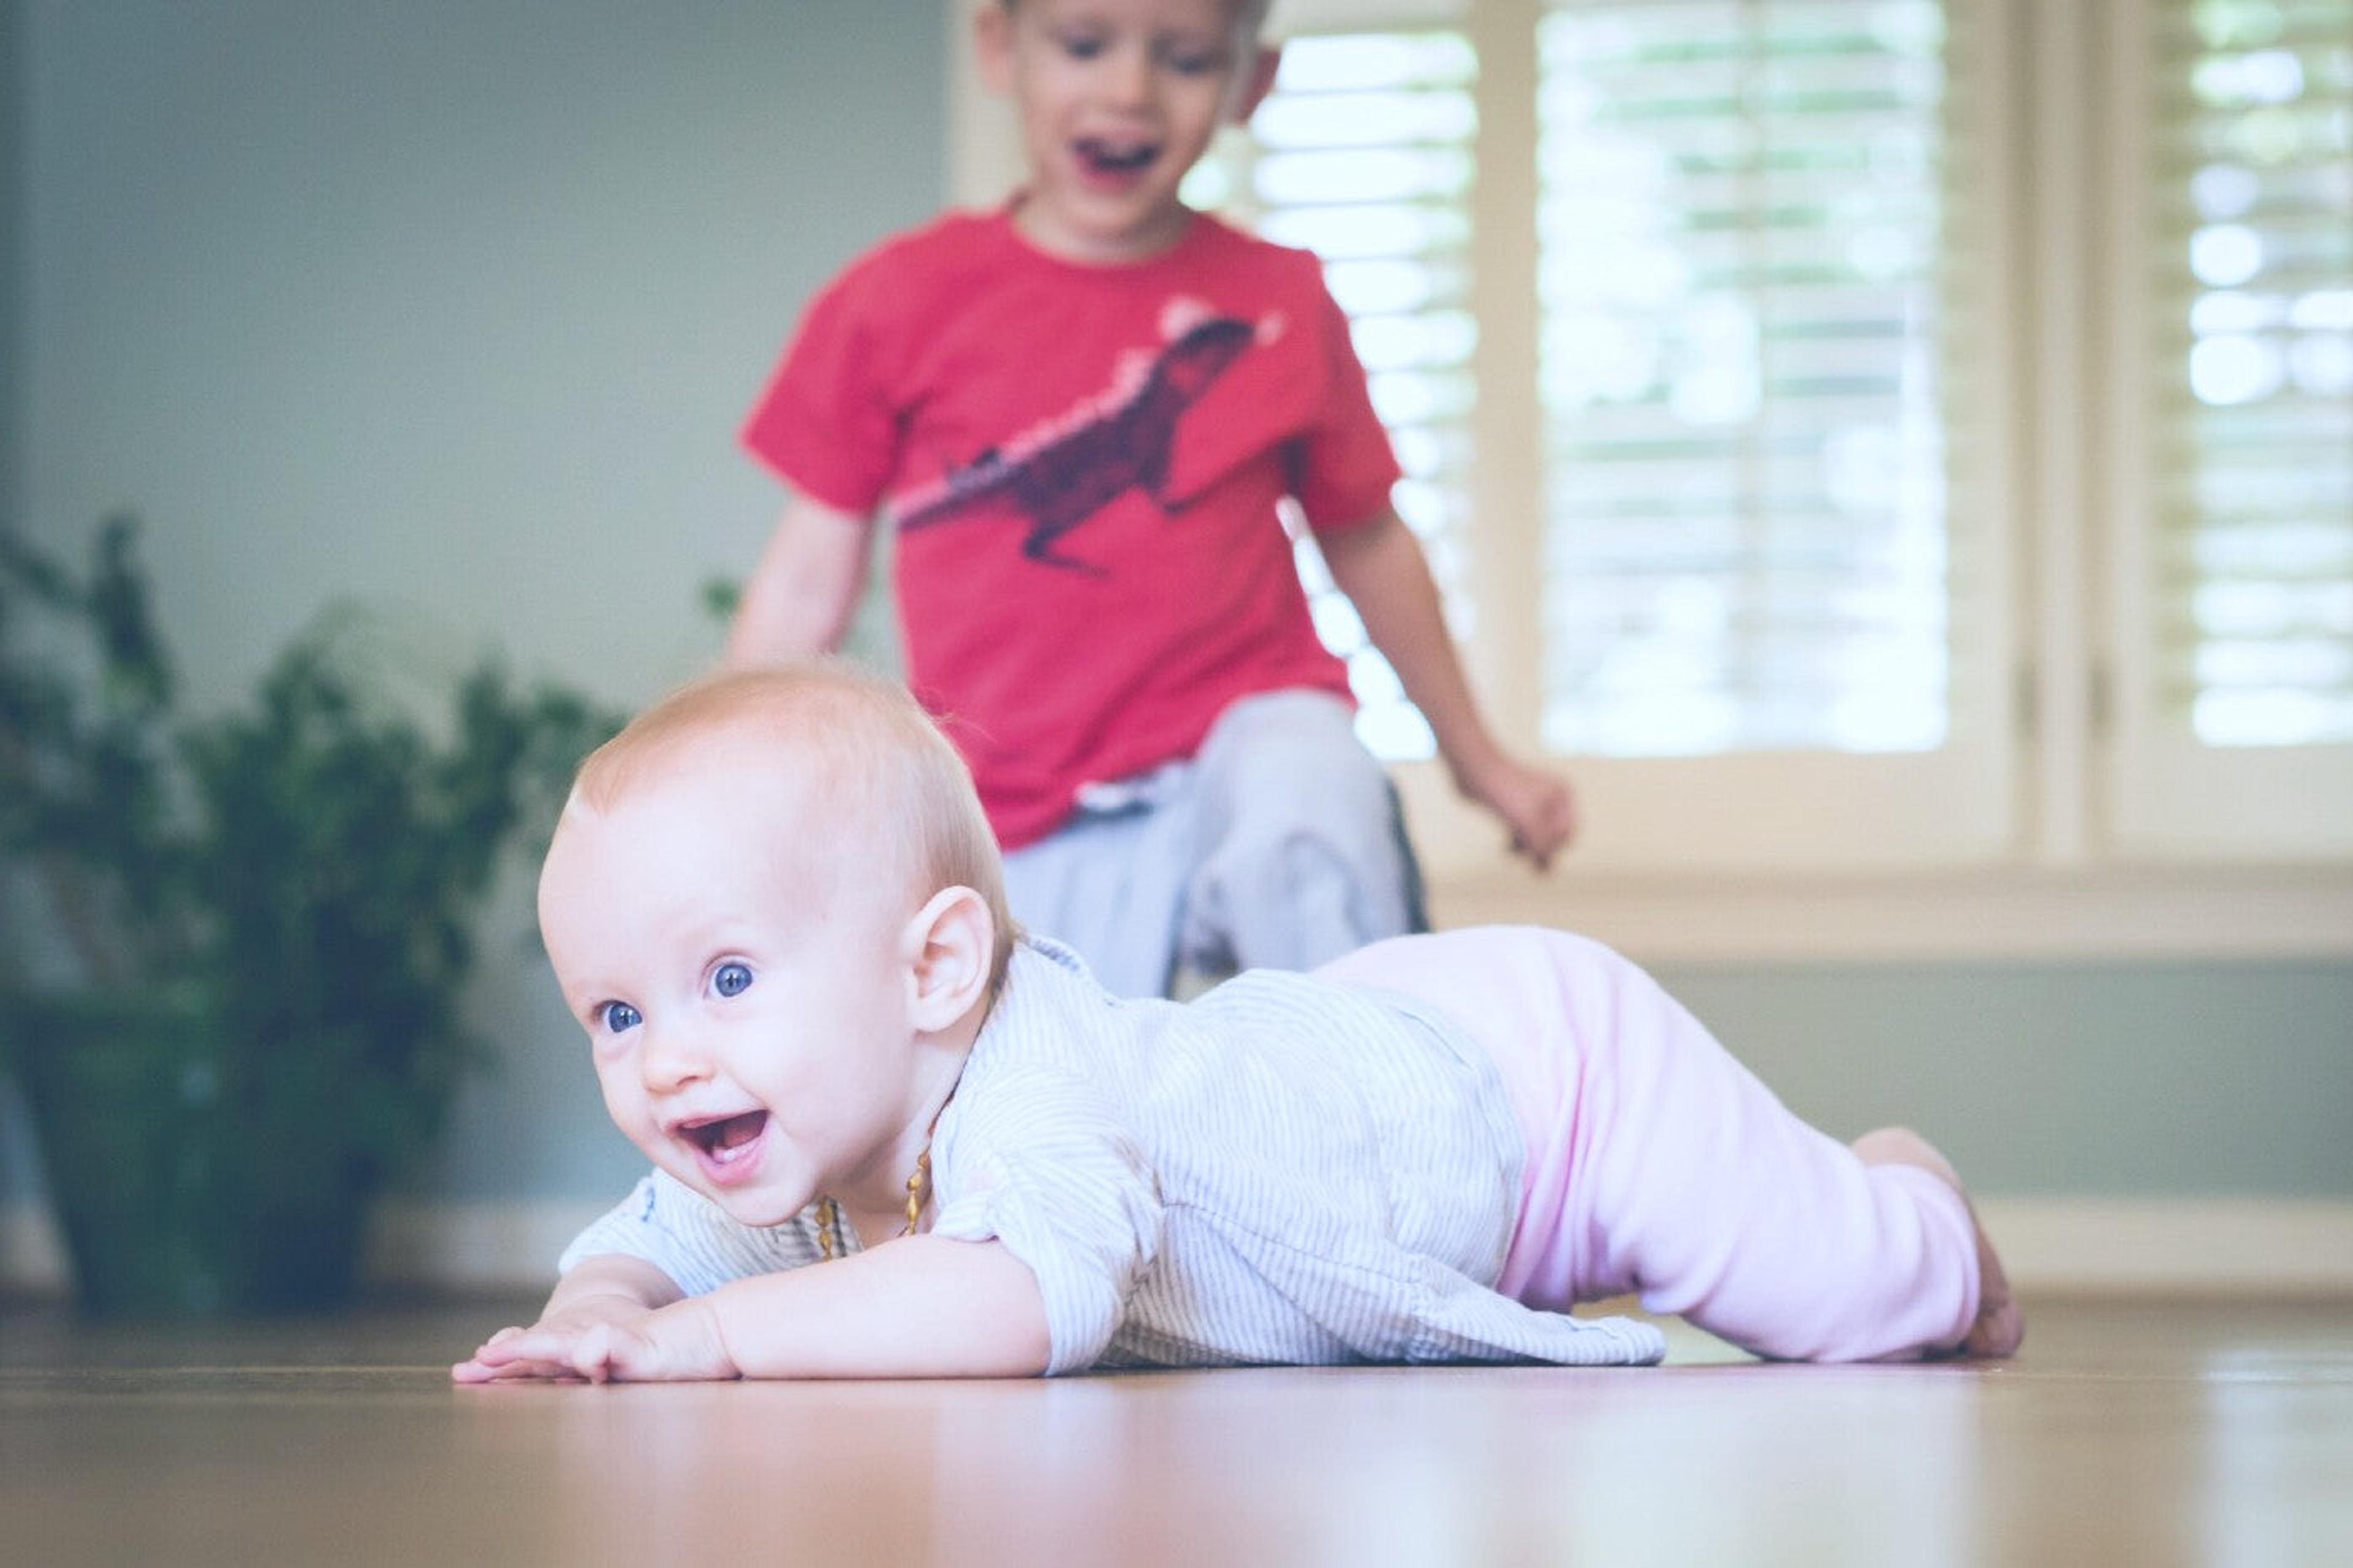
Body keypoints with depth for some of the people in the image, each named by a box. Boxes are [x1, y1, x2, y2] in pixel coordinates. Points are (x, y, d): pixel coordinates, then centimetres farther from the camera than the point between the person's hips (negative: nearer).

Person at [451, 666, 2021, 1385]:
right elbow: (637, 1255, -9)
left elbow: (1033, 1297, -66)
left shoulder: (1033, 1088, -48)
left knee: (1841, 1296, 3)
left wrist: (714, 1330, -67)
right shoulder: (780, 1152, -22)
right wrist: (598, 1320, -35)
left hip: (1535, 1054, -8)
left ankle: (1916, 1211, 40)